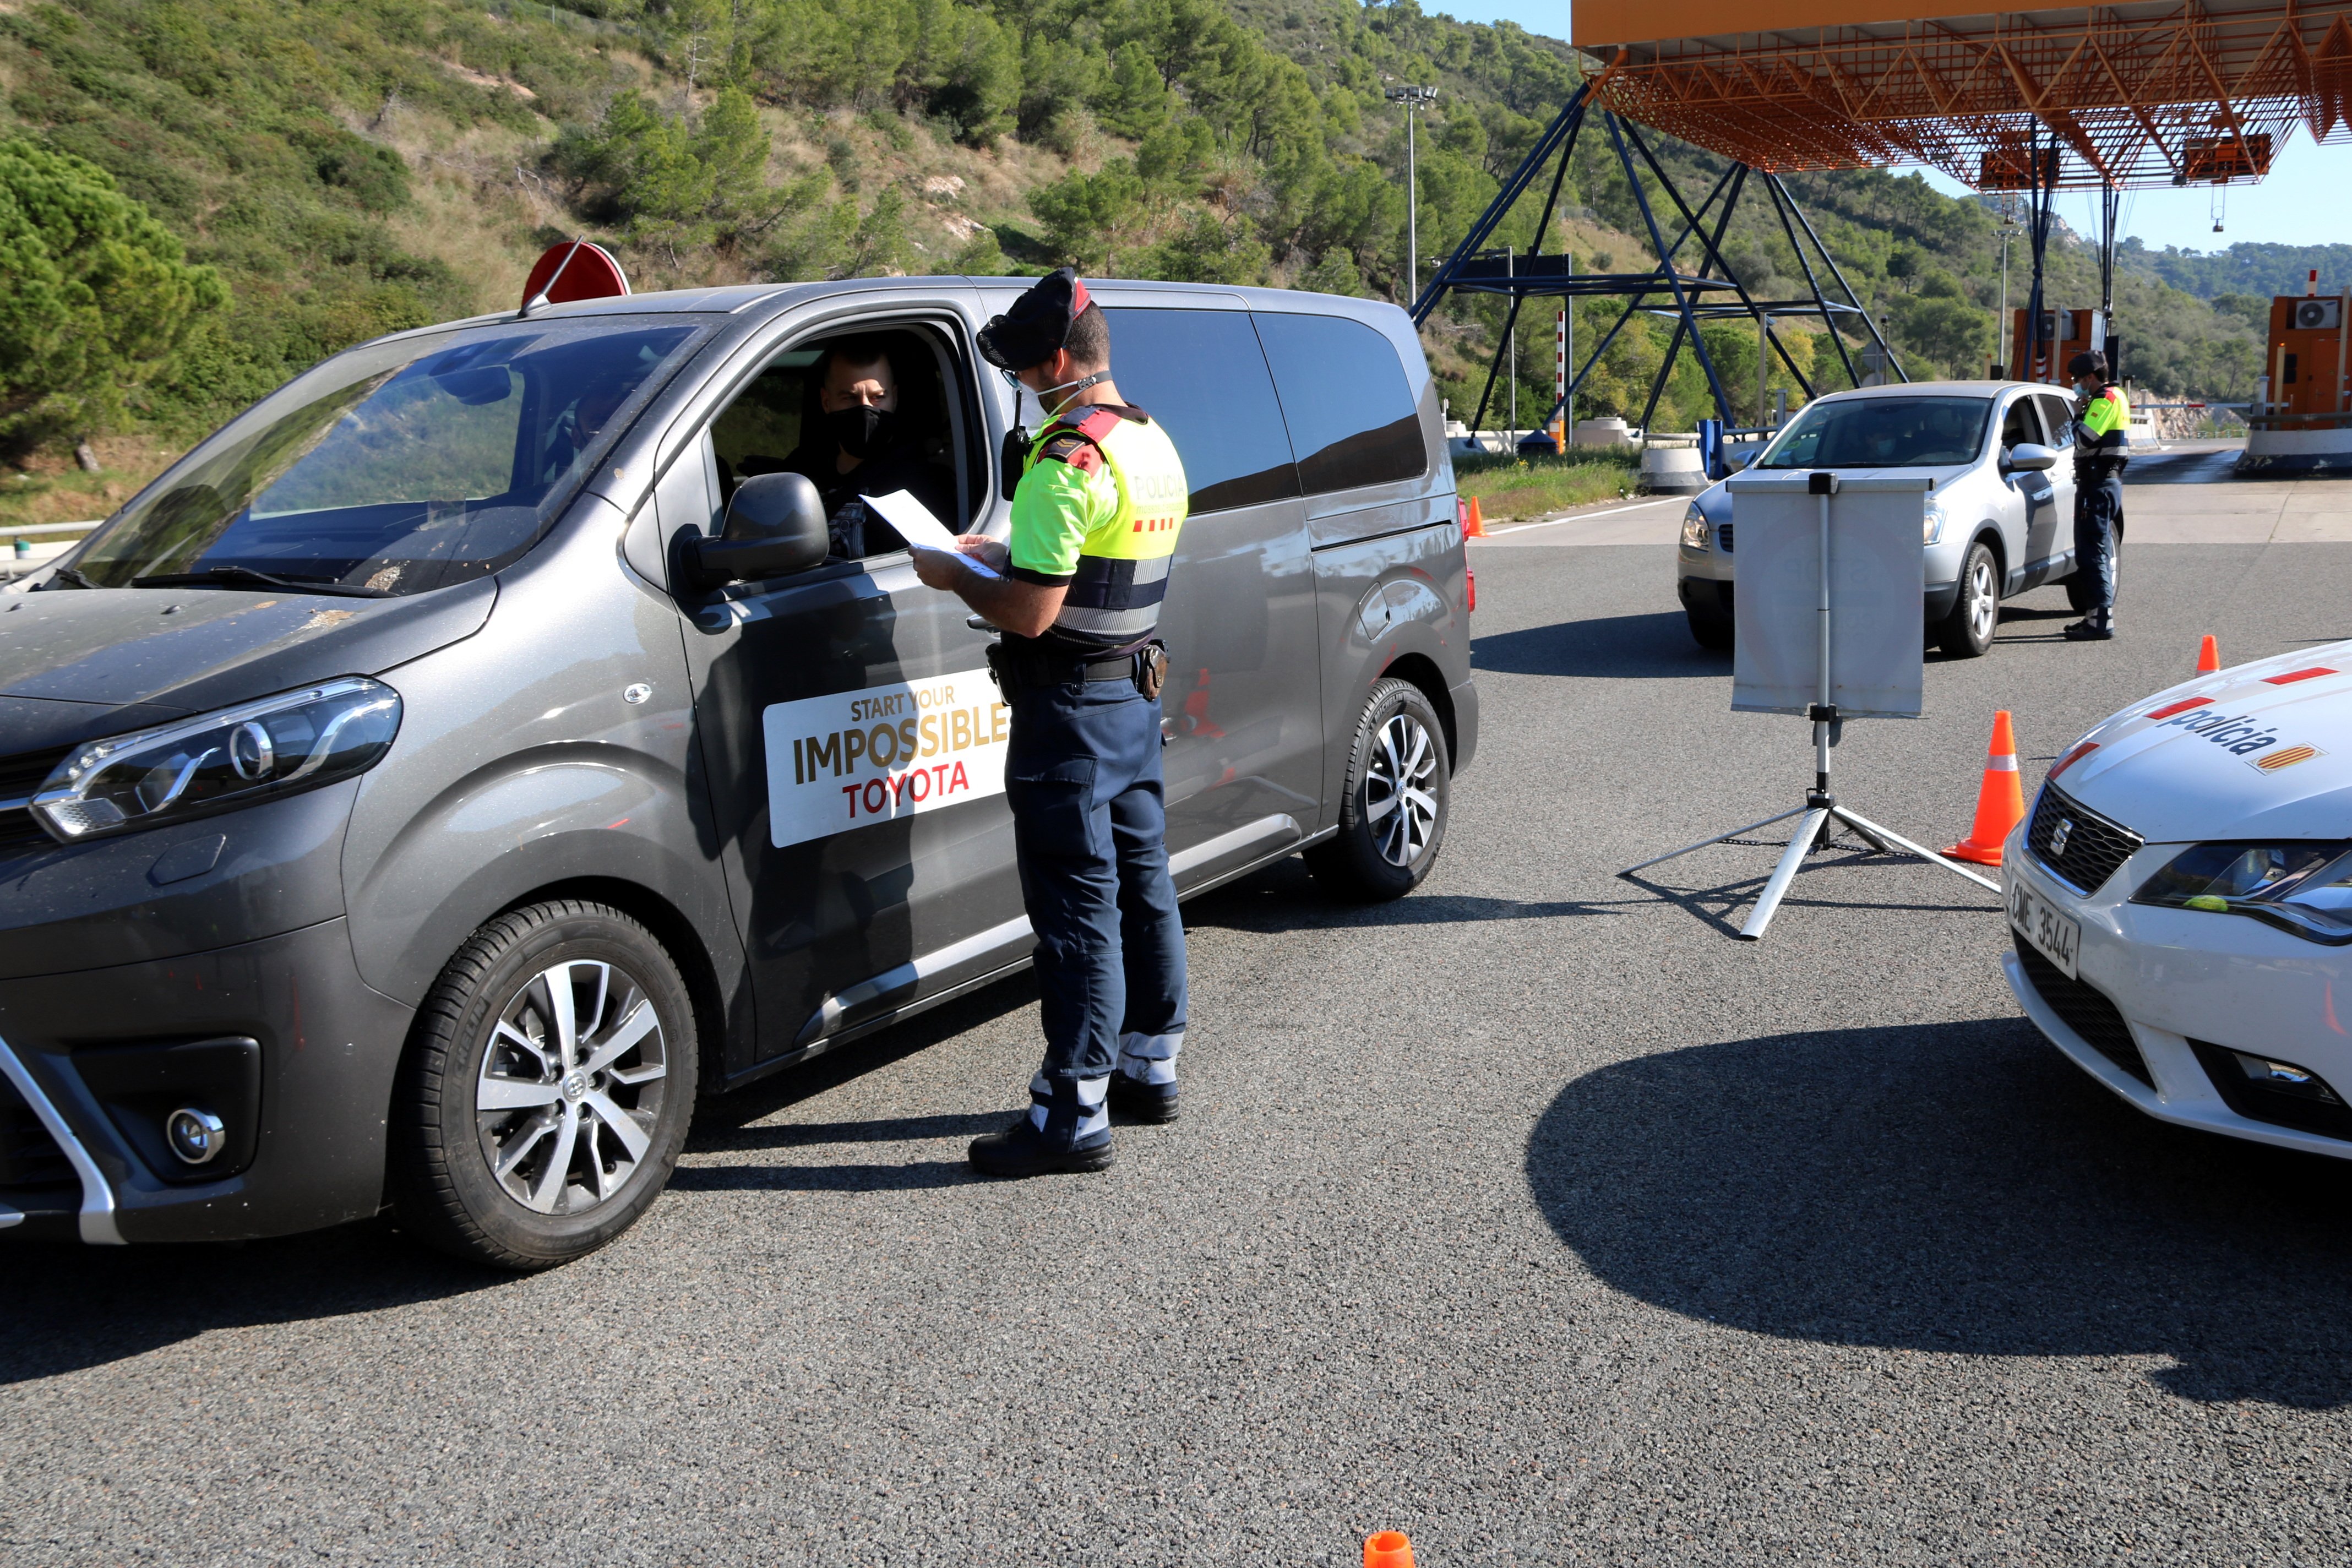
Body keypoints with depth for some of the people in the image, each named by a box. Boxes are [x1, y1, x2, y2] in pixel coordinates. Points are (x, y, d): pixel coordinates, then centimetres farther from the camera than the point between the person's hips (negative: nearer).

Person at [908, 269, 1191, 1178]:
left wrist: (953, 577, -6)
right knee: (1141, 882, 16)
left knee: (1075, 904, -5)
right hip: (1136, 692, 10)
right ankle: (1151, 1066, 29)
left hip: (1070, 709, -10)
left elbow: (1029, 615, -23)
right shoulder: (1154, 446, 11)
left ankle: (1075, 1112, 1)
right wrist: (1007, 556, 14)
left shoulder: (1066, 464, -20)